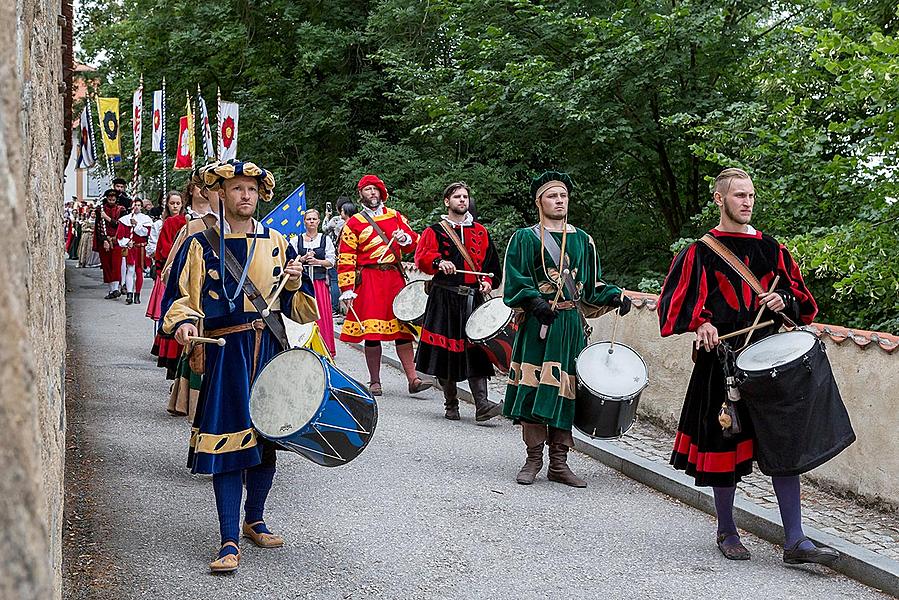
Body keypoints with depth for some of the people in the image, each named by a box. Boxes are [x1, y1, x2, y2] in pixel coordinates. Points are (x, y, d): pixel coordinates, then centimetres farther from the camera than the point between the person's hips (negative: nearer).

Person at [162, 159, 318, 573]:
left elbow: (298, 308, 10)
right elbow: (181, 297, 0)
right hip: (225, 353, -3)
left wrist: (295, 283, -10)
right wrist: (184, 322, -19)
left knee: (267, 437, 11)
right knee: (227, 440, -8)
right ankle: (229, 541, -4)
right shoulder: (201, 244, 1)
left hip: (269, 350, 4)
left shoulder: (276, 243, 9)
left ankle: (254, 520, 31)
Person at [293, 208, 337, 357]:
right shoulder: (296, 240, 9)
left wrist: (317, 261, -12)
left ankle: (325, 349, 2)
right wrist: (303, 259, -12)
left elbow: (331, 261, 4)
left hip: (320, 281, 0)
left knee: (322, 314, -4)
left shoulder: (325, 239, 8)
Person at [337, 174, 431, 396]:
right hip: (368, 279, -2)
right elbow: (346, 259, 0)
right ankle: (374, 382, 6)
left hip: (395, 277, 3)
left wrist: (405, 238, -9)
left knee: (403, 327, -2)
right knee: (371, 331, -3)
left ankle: (413, 379, -3)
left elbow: (414, 243, 15)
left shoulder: (395, 216, 14)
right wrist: (347, 289, -7)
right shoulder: (354, 223, 5)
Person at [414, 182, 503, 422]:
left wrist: (489, 281, 1)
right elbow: (422, 256, -8)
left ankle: (482, 404, -12)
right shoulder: (434, 231, 7)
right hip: (444, 298, -2)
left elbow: (492, 262, 19)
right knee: (445, 348, 0)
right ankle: (451, 404, 12)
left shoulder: (480, 232, 16)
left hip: (473, 297, 2)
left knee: (475, 347, -7)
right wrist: (439, 261, -26)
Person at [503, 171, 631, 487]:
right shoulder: (524, 238, 5)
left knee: (565, 391, 2)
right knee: (534, 388, -7)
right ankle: (534, 459, 4)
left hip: (572, 327, 3)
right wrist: (534, 301, -20)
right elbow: (514, 283, -4)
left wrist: (614, 296, 0)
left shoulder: (583, 241, 17)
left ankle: (559, 463, 9)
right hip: (537, 325, -3)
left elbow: (592, 285, 18)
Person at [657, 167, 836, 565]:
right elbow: (677, 302, -1)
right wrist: (701, 324, -19)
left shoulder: (771, 249, 13)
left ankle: (795, 540, 0)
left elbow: (800, 299, 17)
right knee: (724, 441, 2)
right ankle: (726, 532, 20)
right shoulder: (701, 252, 2)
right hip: (722, 358, -3)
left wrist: (783, 301, -4)